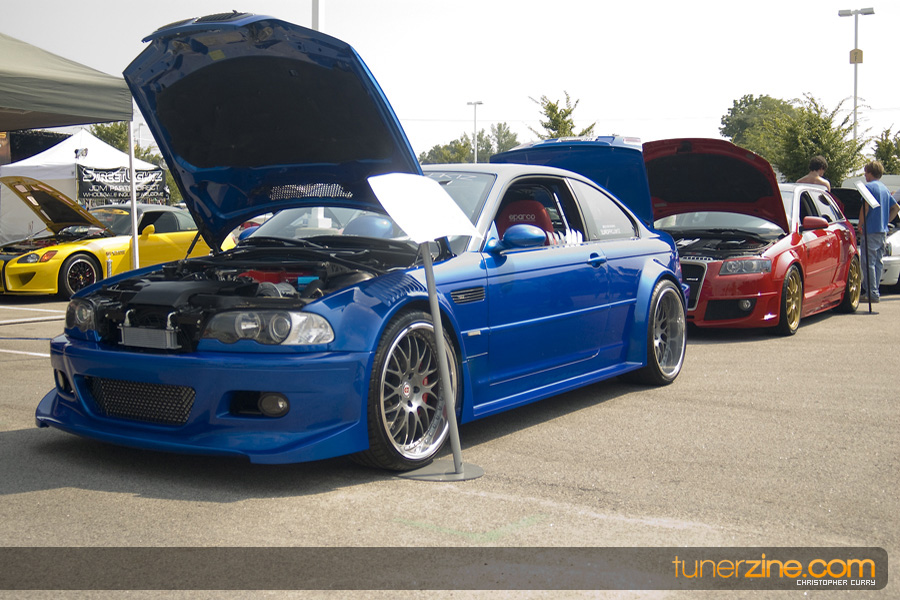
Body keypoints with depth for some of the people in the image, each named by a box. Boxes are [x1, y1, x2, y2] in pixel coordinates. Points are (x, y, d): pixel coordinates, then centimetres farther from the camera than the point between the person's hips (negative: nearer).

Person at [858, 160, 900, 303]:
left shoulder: (869, 187, -8)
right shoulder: (885, 188, 17)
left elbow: (865, 207, -18)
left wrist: (860, 224, -8)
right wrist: (886, 221, 19)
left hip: (871, 231, -9)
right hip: (883, 231, 9)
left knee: (869, 262, -8)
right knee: (878, 262, 11)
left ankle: (872, 294, -11)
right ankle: (872, 290, 15)